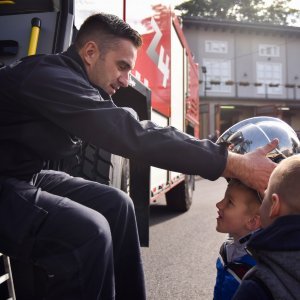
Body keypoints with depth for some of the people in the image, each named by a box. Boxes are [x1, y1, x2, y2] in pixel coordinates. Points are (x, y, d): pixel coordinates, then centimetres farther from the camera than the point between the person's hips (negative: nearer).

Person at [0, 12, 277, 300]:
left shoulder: (75, 81, 8)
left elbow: (127, 133, 6)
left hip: (24, 177, 9)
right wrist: (235, 164, -29)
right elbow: (133, 136, -31)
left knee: (114, 204, 4)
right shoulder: (50, 78, -24)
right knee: (87, 230, -28)